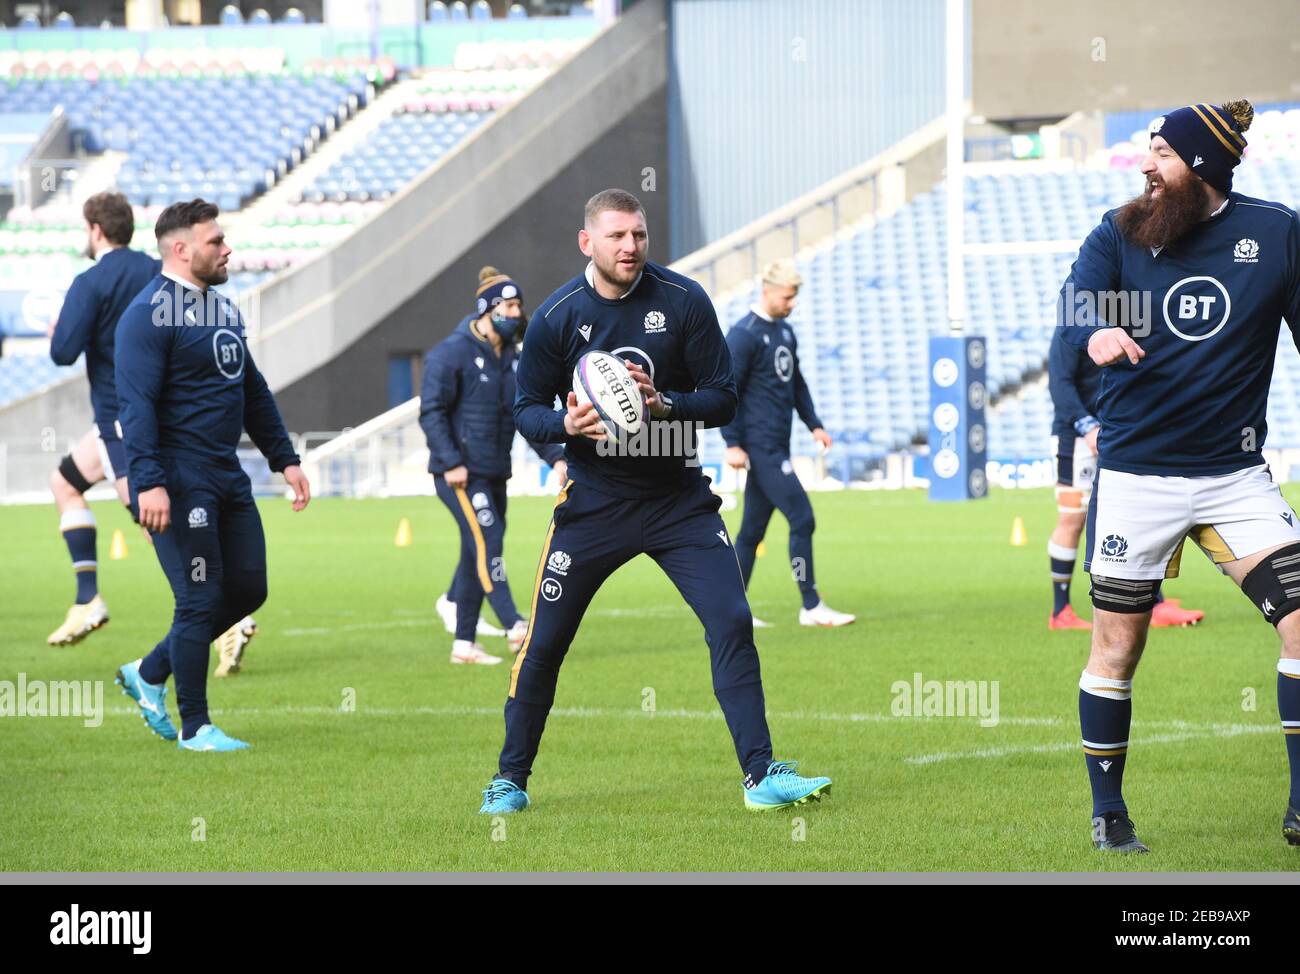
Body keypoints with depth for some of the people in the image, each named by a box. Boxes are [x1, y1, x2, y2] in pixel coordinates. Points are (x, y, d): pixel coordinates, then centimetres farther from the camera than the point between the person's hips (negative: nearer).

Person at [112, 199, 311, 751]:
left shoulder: (223, 308, 16)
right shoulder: (149, 313, -12)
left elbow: (253, 391, 25)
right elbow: (136, 404, -19)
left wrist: (284, 458, 21)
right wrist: (148, 482, -27)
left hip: (227, 477, 9)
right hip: (178, 478, -9)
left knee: (247, 589, 9)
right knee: (200, 599, -6)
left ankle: (150, 674, 24)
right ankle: (194, 727, 5)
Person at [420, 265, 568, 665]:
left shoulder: (511, 359, 15)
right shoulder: (453, 352, -9)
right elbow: (431, 410, -12)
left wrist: (555, 457, 7)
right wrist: (451, 462, -19)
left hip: (494, 473, 8)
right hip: (460, 473, -8)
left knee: (477, 554, 7)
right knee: (487, 541, -18)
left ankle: (463, 644, 12)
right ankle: (515, 628, -25)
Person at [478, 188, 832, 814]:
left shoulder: (684, 302, -6)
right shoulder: (556, 317, -6)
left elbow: (723, 399, -4)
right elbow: (526, 411, 1)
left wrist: (664, 404, -23)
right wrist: (565, 423, -21)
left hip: (679, 498, 0)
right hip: (593, 501, 0)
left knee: (732, 624, -11)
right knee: (542, 645, 1)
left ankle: (762, 776, -6)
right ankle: (510, 781, 18)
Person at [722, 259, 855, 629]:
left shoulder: (785, 331, 16)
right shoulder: (744, 335, -12)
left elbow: (796, 383, 26)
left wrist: (814, 425, 17)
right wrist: (732, 444, -17)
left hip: (777, 446, 9)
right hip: (760, 445, -9)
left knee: (753, 528, 10)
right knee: (802, 518, -11)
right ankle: (811, 608, -7)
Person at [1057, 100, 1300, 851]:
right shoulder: (1121, 233, 0)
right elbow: (1074, 307, -15)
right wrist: (1096, 333, -39)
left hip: (1234, 472, 0)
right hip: (1136, 473, 0)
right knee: (1118, 643, 4)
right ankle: (1109, 813, 20)